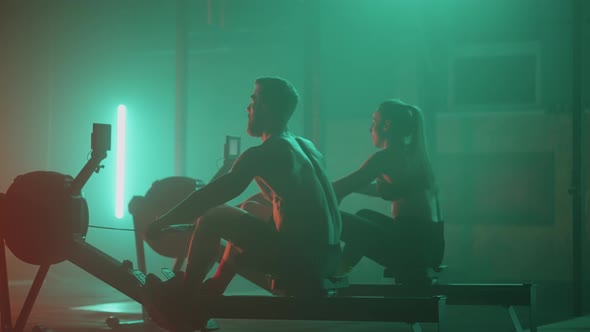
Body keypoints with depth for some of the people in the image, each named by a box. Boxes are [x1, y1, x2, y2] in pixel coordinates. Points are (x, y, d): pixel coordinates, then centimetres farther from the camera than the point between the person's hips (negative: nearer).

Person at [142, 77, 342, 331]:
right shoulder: (306, 146, 15)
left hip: (300, 258, -9)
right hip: (330, 255, 9)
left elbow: (210, 196, -8)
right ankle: (210, 293, 34)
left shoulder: (263, 154, -9)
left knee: (212, 216, 0)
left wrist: (161, 223, 2)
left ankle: (182, 300, 13)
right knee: (250, 209, 28)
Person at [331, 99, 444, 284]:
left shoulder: (386, 157, -11)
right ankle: (341, 269, 28)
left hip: (413, 244, -9)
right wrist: (343, 188, 33)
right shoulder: (413, 155, 16)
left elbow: (343, 188, -11)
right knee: (364, 216, 28)